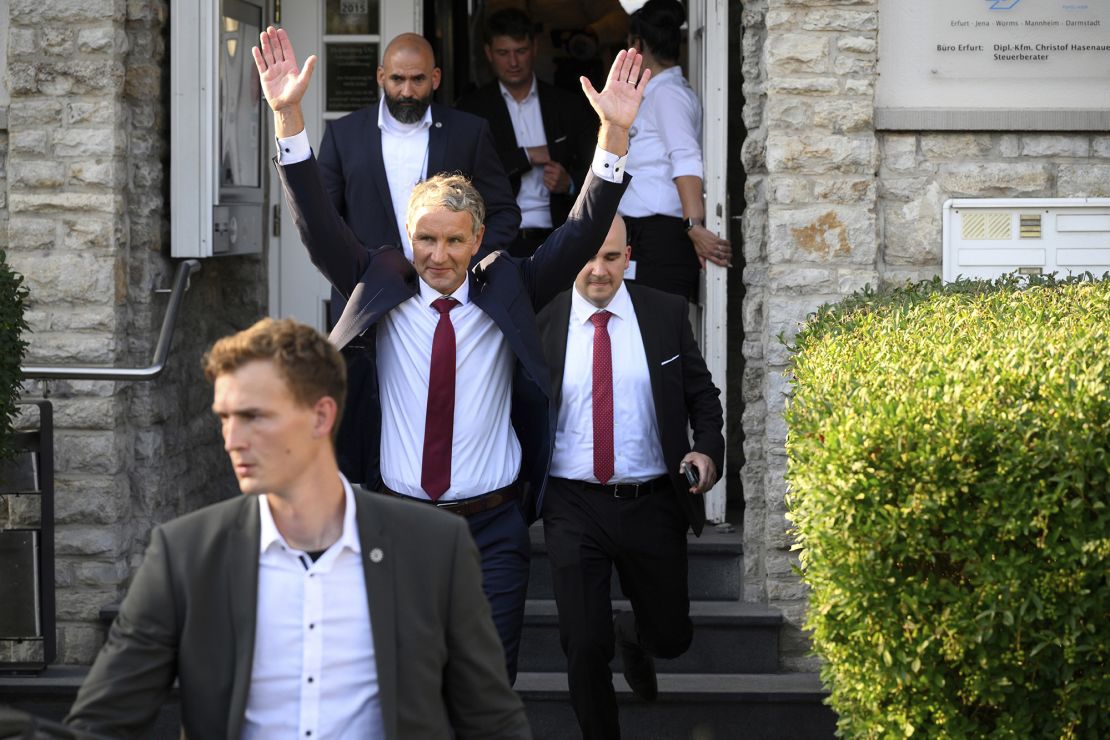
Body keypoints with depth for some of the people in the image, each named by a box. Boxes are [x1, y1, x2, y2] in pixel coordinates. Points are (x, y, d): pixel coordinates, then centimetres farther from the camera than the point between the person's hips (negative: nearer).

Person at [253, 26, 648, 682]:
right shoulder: (382, 288, 4)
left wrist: (615, 134, -18)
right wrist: (289, 117, -16)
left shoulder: (506, 293, 2)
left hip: (491, 529, 0)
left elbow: (581, 237, -5)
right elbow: (320, 227, -4)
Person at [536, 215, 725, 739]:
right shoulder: (541, 323, -2)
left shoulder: (666, 314, 1)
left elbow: (702, 394, 8)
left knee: (670, 637, 12)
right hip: (573, 505, -1)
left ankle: (633, 635, 48)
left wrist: (708, 448, -9)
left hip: (652, 503, 1)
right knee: (584, 646, -4)